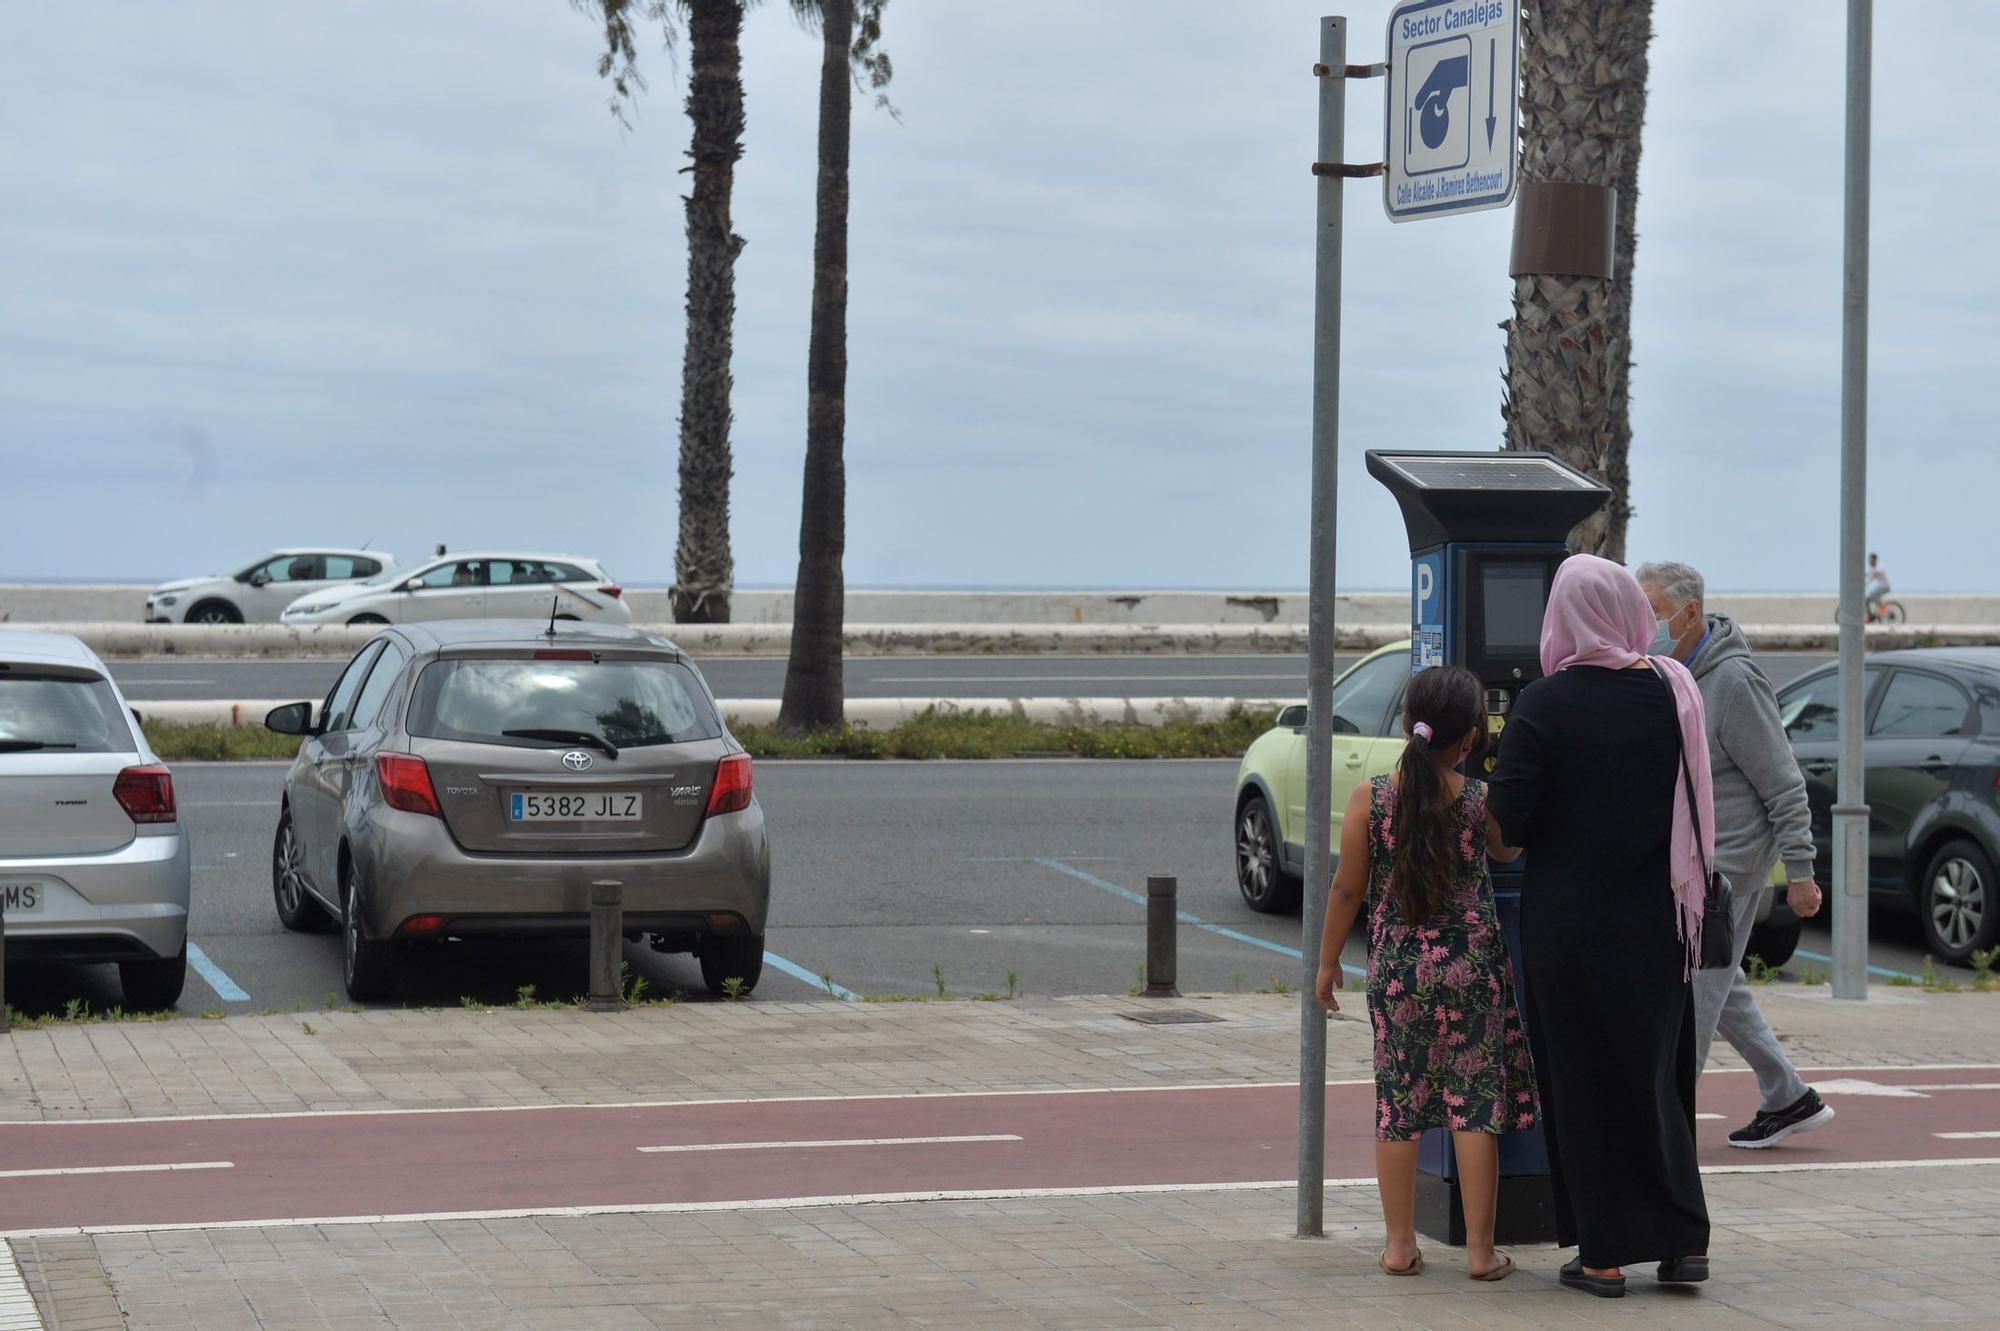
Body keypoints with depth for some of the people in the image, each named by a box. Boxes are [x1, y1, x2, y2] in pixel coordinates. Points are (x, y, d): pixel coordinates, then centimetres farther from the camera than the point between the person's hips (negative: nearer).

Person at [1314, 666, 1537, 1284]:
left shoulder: (1370, 799, -7)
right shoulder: (1482, 801, -8)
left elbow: (1347, 889, -1)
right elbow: (1508, 850, 14)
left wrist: (1328, 961, 11)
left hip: (1395, 969, 1)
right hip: (1470, 966, -1)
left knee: (1397, 1105, 10)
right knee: (1475, 1105, 4)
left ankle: (1399, 1245, 14)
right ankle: (1480, 1250, 5)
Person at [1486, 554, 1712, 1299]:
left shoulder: (1542, 705, -13)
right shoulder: (1673, 692, -2)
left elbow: (1504, 825, -14)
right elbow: (1695, 807, 6)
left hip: (1570, 924, -3)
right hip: (1653, 923, 3)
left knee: (1584, 1079, 6)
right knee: (1657, 1072, 15)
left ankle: (1604, 1255, 7)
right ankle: (1683, 1241, 12)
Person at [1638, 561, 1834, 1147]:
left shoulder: (1733, 681, -19)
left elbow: (1784, 784, -17)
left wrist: (1799, 871, -17)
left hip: (1729, 858, -9)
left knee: (1694, 989, -6)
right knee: (1720, 988, 14)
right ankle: (1789, 1100, 24)